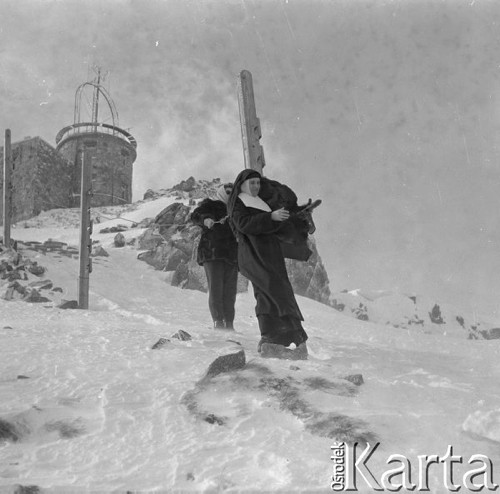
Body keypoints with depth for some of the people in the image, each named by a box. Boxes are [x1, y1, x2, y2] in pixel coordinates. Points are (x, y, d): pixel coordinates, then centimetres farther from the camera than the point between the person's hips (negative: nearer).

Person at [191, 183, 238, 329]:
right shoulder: (210, 205, 8)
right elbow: (195, 215, -13)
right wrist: (205, 219, -34)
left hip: (231, 256, 5)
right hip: (212, 254, -5)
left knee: (230, 291, 2)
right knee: (216, 288, -13)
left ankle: (229, 323, 4)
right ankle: (218, 321, -15)